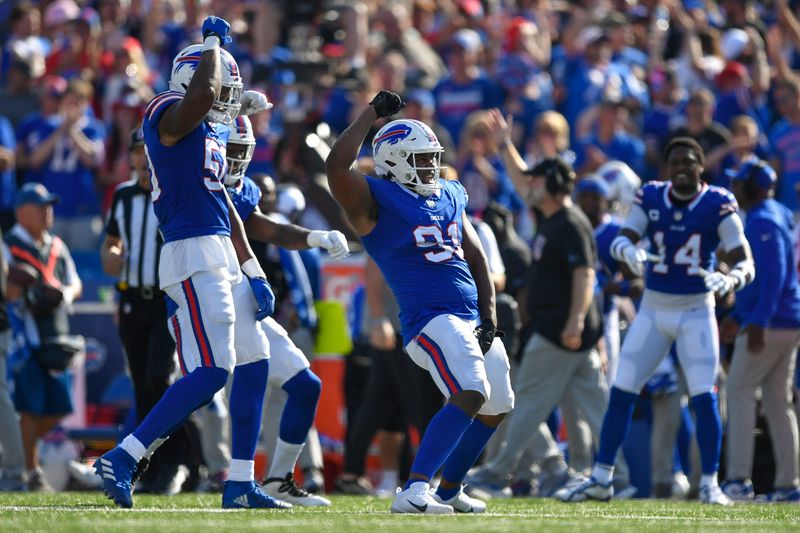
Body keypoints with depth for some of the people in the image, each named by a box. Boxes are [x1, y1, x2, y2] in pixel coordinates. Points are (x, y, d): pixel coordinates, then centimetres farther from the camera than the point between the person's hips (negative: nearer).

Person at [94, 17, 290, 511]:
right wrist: (215, 43, -13)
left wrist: (254, 273, 20)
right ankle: (121, 460, -15)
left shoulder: (212, 131, 20)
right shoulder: (170, 115, -9)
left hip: (223, 258, 10)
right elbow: (203, 91, -33)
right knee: (211, 371, -16)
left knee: (254, 363, 12)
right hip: (193, 254, -10)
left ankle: (241, 484, 18)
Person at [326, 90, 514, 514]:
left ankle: (449, 489, 36)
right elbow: (336, 165, -24)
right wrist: (373, 113, -14)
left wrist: (489, 317, 8)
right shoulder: (376, 202, -5)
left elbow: (476, 258, 20)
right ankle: (414, 492, -32)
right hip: (430, 319, -9)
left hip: (472, 317, 9)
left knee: (496, 407, 19)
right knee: (470, 395, -28)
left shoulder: (449, 196, 18)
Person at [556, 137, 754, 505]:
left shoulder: (718, 206, -10)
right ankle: (600, 479, 10)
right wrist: (629, 251, -32)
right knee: (621, 392, 1)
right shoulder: (650, 198, -1)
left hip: (696, 311, -3)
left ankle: (709, 484, 1)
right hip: (653, 308, 3)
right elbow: (622, 239, -9)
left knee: (704, 397, -11)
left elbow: (745, 263, -12)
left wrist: (730, 279, -34)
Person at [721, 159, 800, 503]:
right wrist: (737, 316, 28)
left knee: (739, 391, -6)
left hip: (770, 321, -9)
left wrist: (758, 322, -27)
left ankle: (739, 478, -10)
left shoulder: (763, 221, -13)